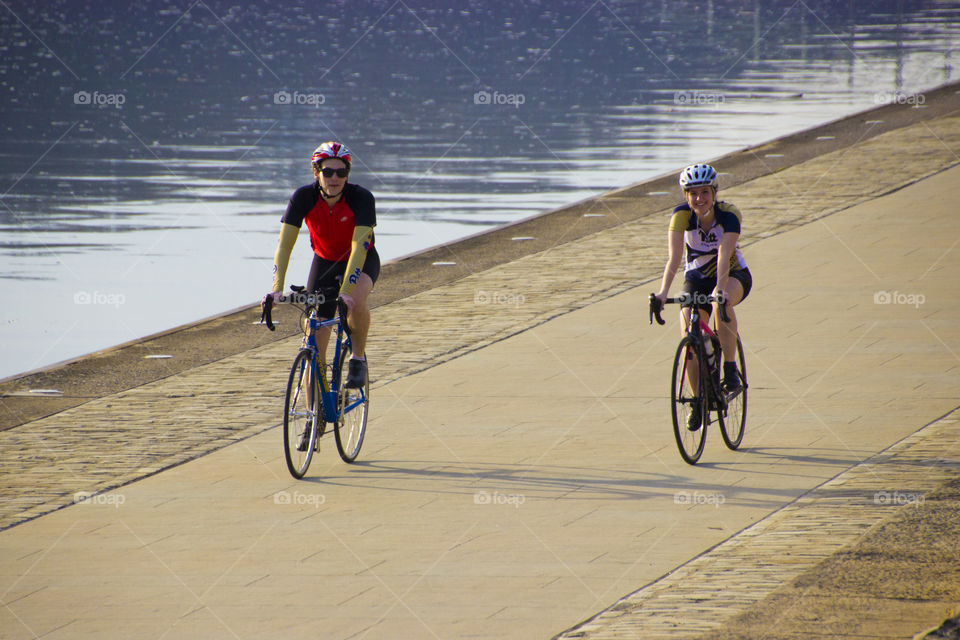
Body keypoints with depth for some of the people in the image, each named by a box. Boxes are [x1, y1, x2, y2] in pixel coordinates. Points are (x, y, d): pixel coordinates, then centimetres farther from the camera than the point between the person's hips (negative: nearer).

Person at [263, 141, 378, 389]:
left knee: (355, 301, -35)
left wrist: (346, 291, -49)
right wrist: (276, 288, -41)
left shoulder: (362, 198, -29)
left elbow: (359, 246, -38)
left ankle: (358, 358, -8)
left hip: (362, 261, -2)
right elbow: (285, 243, -28)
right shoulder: (304, 197, -23)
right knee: (314, 339, -7)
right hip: (324, 261, 2)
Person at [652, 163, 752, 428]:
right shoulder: (682, 215, -19)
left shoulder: (729, 214, -24)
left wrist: (720, 289, -54)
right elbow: (674, 256, -30)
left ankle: (730, 368, -24)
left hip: (734, 277, -3)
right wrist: (663, 291, -45)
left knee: (722, 302, -38)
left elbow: (724, 255, -38)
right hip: (697, 279, 3)